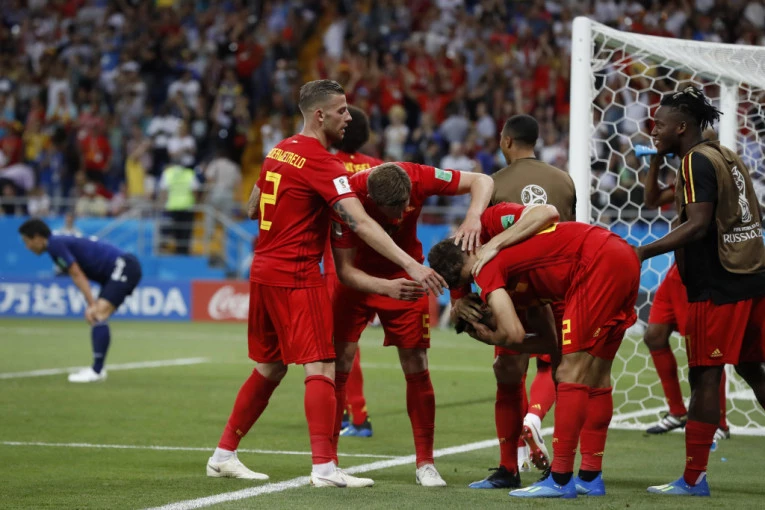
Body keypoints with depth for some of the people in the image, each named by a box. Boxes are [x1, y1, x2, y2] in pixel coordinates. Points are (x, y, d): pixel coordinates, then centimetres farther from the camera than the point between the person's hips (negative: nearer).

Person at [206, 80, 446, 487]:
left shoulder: (279, 152, 11)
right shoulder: (321, 162, -15)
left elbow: (252, 208, 23)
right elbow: (360, 223, -24)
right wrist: (410, 265, -29)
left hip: (263, 270, 9)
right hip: (296, 275, -9)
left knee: (270, 369, 18)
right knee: (320, 369, -9)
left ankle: (223, 455, 23)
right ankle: (323, 466, -17)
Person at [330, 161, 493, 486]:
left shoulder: (419, 178, -27)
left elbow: (482, 182, -15)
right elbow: (344, 269, -27)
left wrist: (473, 218, -35)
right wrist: (386, 287, -43)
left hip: (405, 275, 1)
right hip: (360, 278, -1)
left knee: (416, 368, -1)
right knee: (338, 364, -7)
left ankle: (425, 464, 7)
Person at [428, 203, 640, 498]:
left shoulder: (486, 266, -2)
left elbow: (514, 334, -12)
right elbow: (547, 340, 23)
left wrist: (494, 338, 10)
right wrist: (493, 339, 16)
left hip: (599, 264, -10)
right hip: (625, 259, 10)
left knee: (572, 373, -7)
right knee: (596, 375, 14)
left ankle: (560, 479, -8)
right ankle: (590, 477, 17)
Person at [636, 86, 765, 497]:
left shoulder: (696, 162, -11)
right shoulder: (727, 157, 14)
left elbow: (697, 225, -22)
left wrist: (645, 252, -24)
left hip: (717, 286, -9)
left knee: (705, 375, -6)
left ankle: (694, 478, -5)